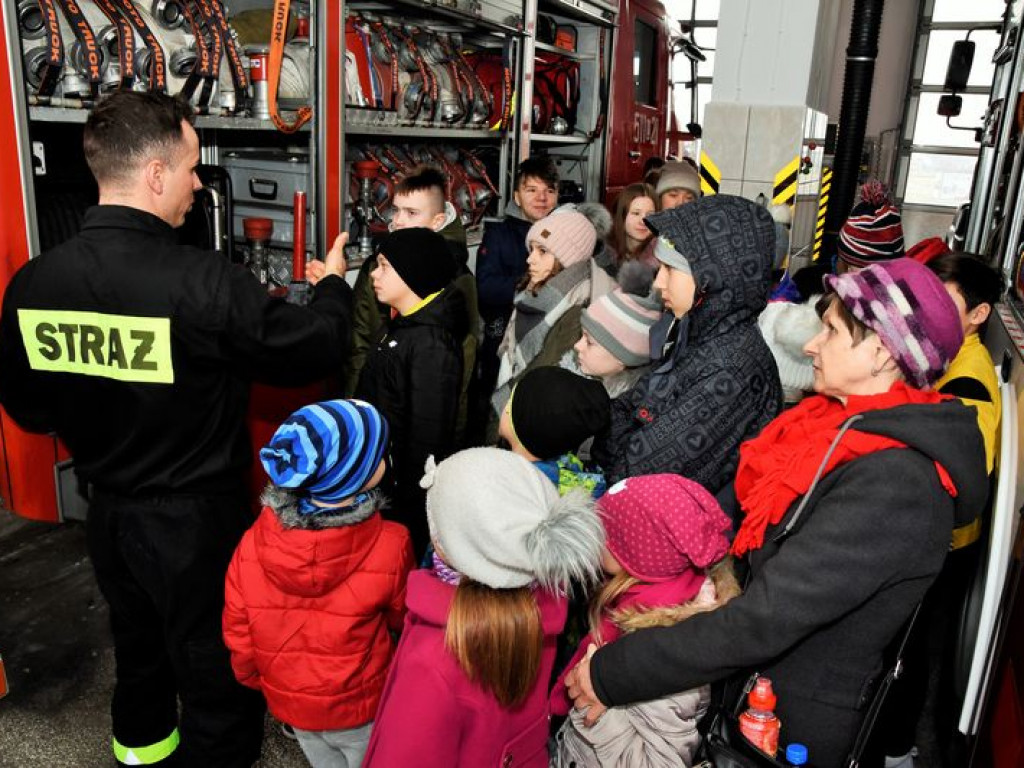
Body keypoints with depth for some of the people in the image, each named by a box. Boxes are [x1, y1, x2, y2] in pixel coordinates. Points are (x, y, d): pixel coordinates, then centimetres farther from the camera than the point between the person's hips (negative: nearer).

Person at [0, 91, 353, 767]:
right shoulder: (203, 282, -28)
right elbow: (314, 350, -16)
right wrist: (334, 285, 2)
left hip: (108, 512, 7)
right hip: (198, 520, -6)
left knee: (139, 642, 30)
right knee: (219, 670, 16)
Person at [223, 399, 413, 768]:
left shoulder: (253, 543, -23)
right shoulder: (389, 547, -31)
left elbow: (237, 630, -8)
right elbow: (404, 618, -11)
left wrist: (254, 677, 11)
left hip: (288, 700, 4)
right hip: (359, 707, -3)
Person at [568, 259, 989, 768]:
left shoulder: (895, 482, -27)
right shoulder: (850, 424, 0)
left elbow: (762, 622, -30)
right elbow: (739, 504, 3)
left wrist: (611, 673, -25)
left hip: (800, 726, -7)